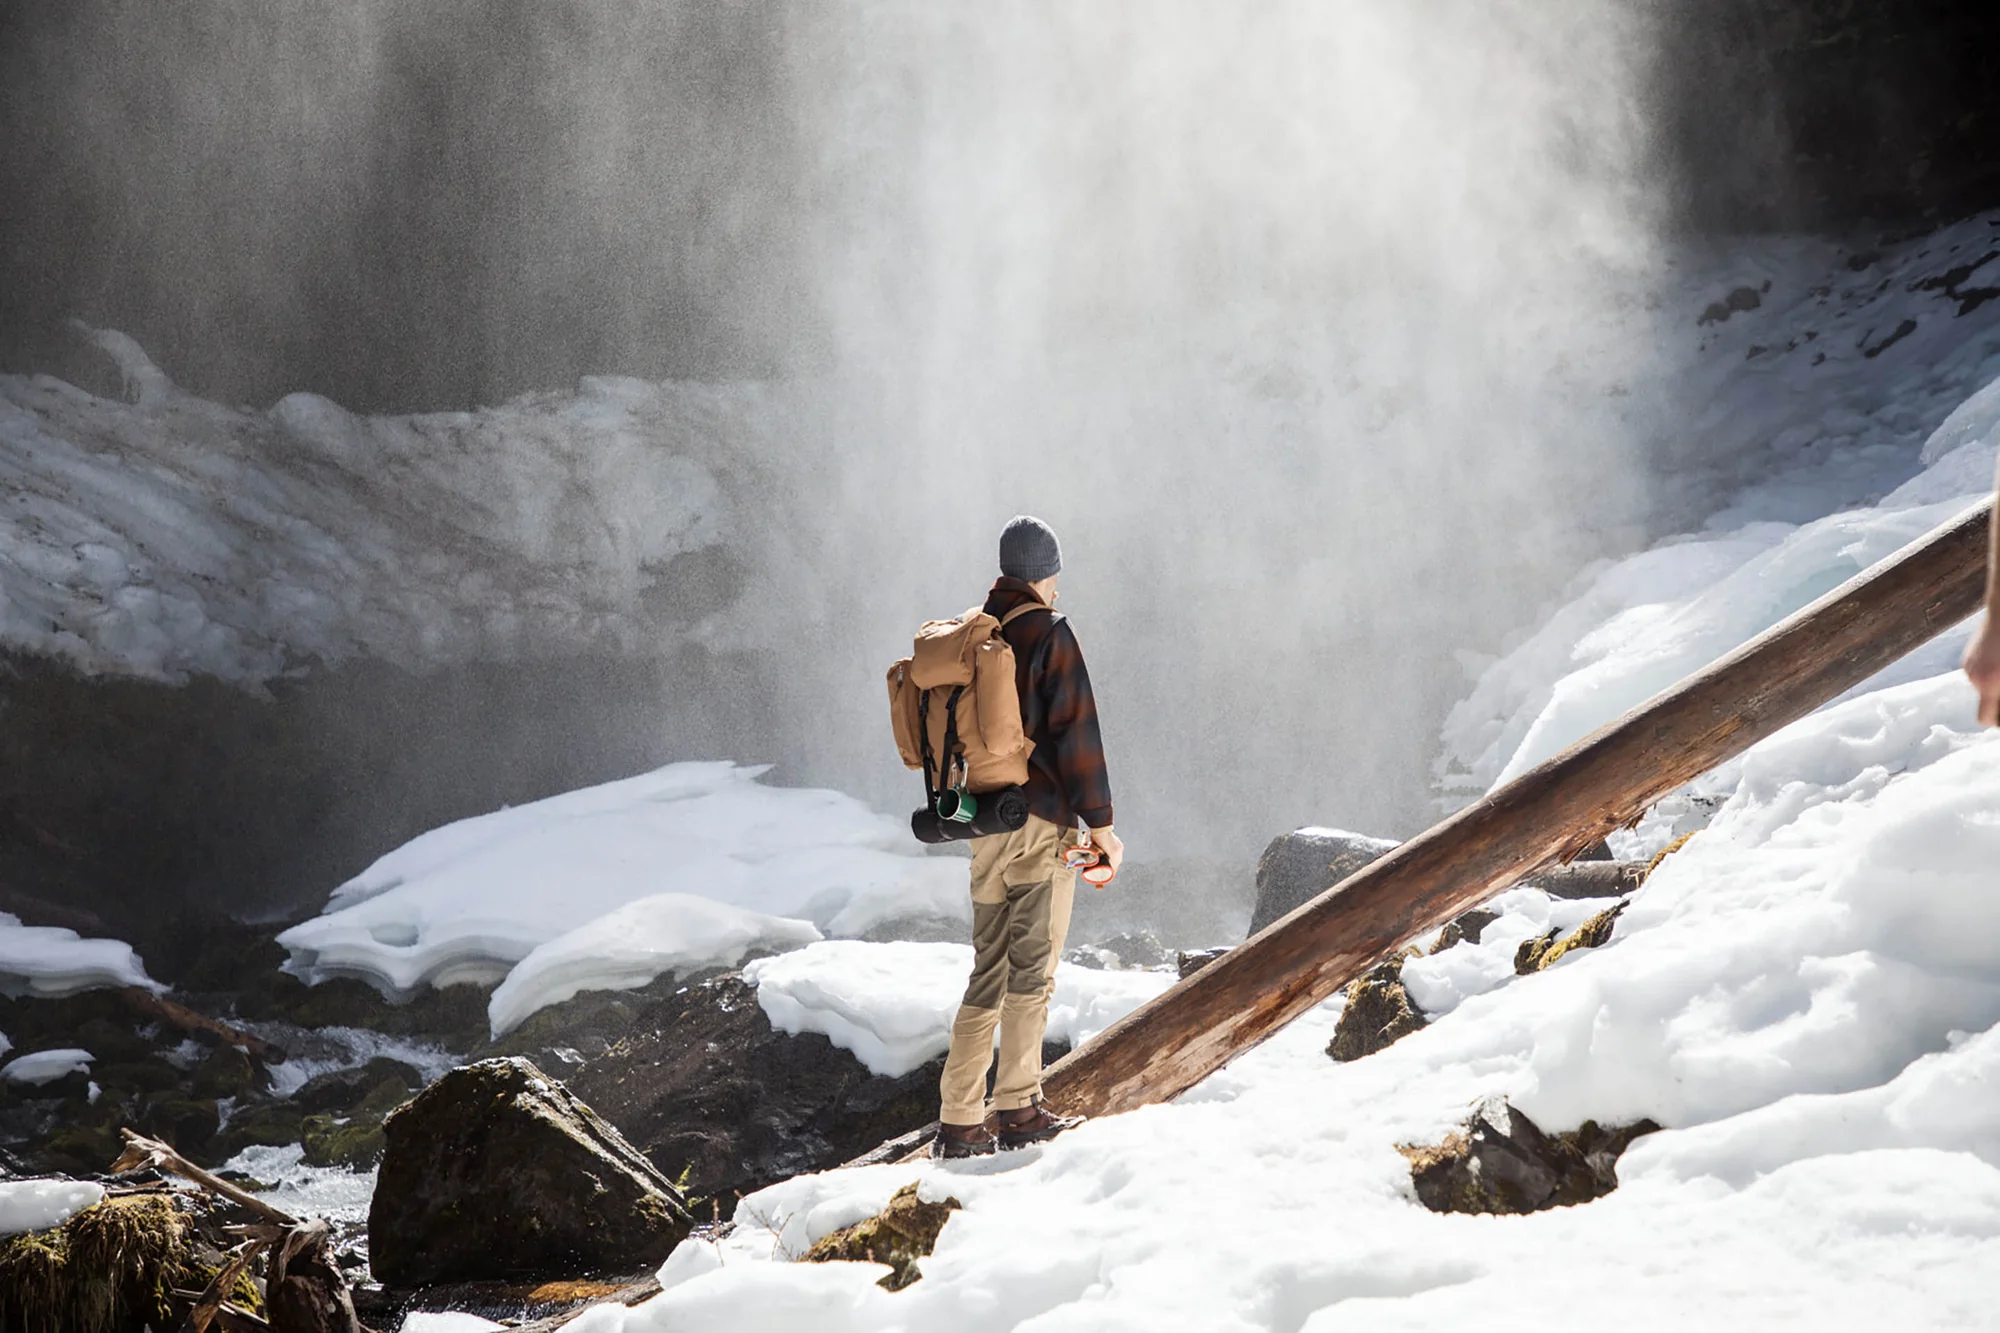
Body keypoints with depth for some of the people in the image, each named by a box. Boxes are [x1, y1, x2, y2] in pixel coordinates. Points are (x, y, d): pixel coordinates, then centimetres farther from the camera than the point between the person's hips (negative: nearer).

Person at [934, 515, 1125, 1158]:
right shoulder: (1050, 634, -10)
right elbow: (1075, 731, -14)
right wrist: (1100, 821, -10)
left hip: (985, 824, 6)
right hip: (1044, 820, -6)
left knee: (989, 971, 11)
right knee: (1032, 970, 2)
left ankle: (959, 1121, 9)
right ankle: (1019, 1110, 5)